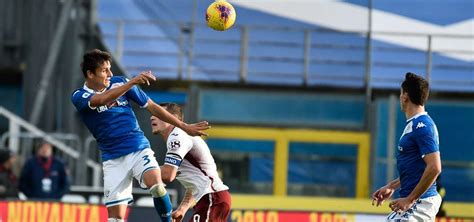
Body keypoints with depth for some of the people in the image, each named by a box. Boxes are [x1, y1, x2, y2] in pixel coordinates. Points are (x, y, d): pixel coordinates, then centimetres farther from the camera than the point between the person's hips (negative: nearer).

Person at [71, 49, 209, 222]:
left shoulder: (119, 83, 2)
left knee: (156, 185, -29)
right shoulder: (79, 97, -5)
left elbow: (152, 107, 10)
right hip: (113, 159, 0)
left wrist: (184, 127, 11)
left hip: (139, 149, 0)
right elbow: (101, 100, -27)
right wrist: (132, 83, -35)